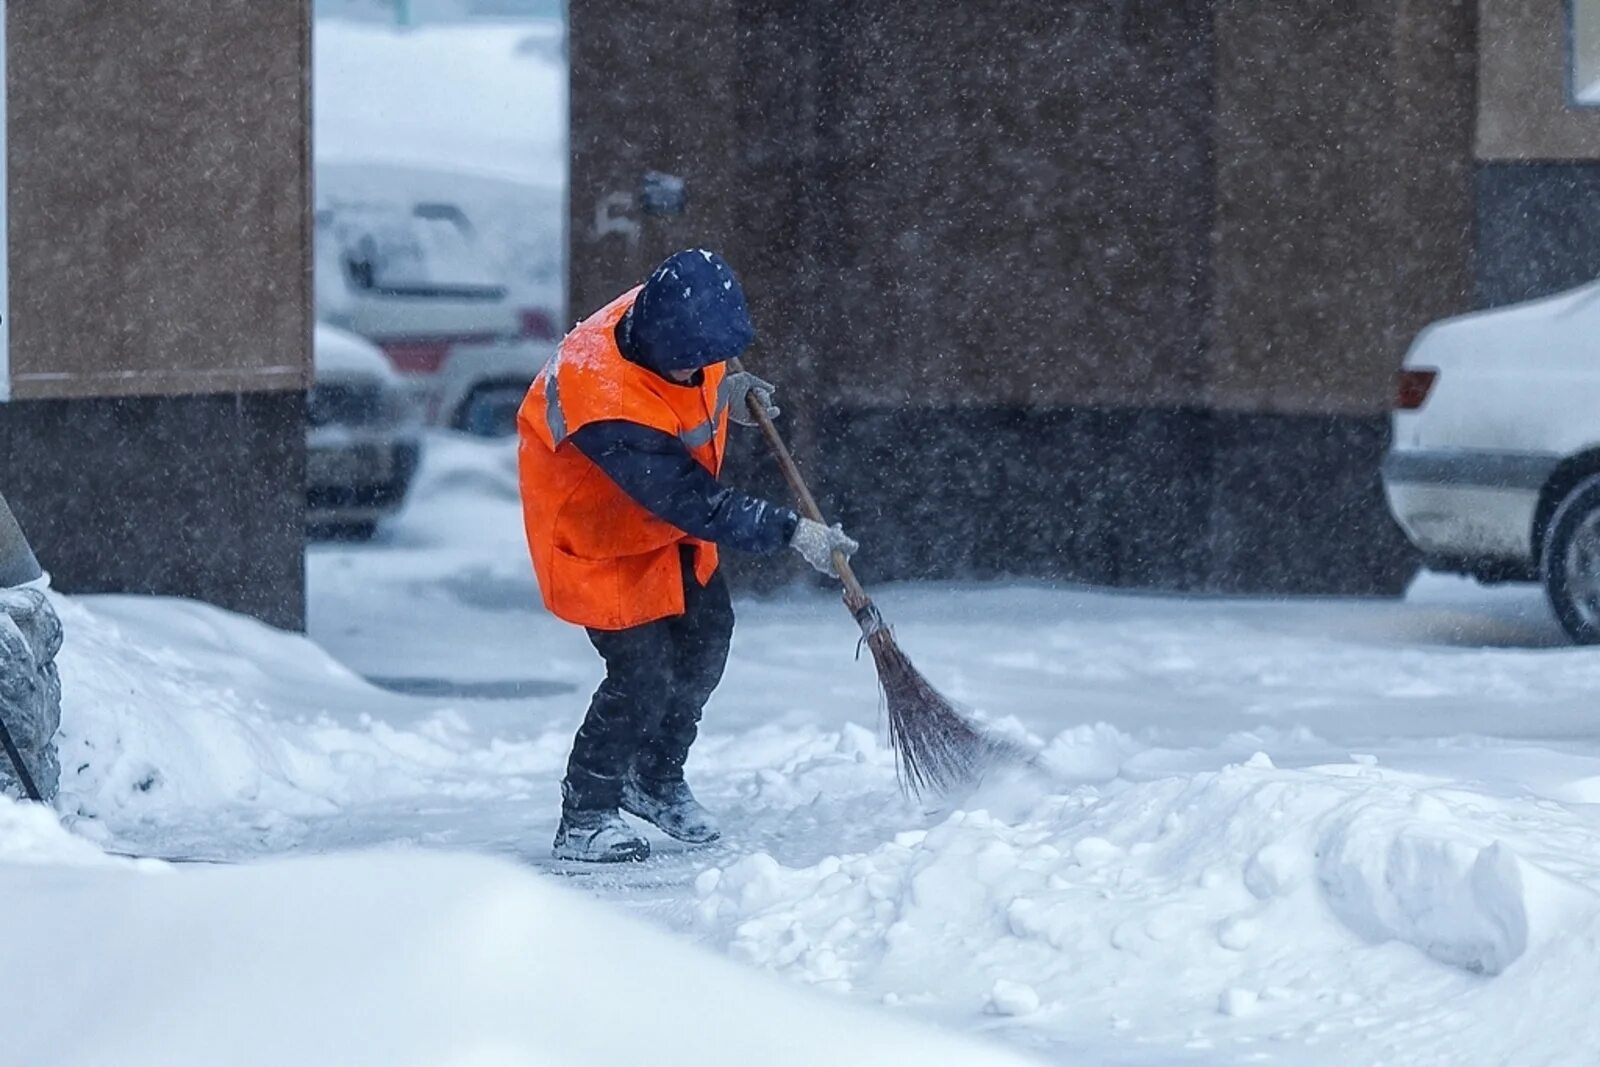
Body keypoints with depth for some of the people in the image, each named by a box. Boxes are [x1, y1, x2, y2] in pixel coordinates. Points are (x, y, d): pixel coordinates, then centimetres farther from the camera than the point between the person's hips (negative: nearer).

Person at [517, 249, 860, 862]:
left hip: (668, 508, 9)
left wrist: (727, 389, 0)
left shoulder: (664, 315, -18)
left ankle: (655, 779, 33)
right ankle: (584, 819, 6)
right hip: (596, 532, -8)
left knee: (707, 635, 12)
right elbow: (692, 503, -35)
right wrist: (787, 532, -33)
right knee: (644, 674, -12)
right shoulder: (605, 403, -41)